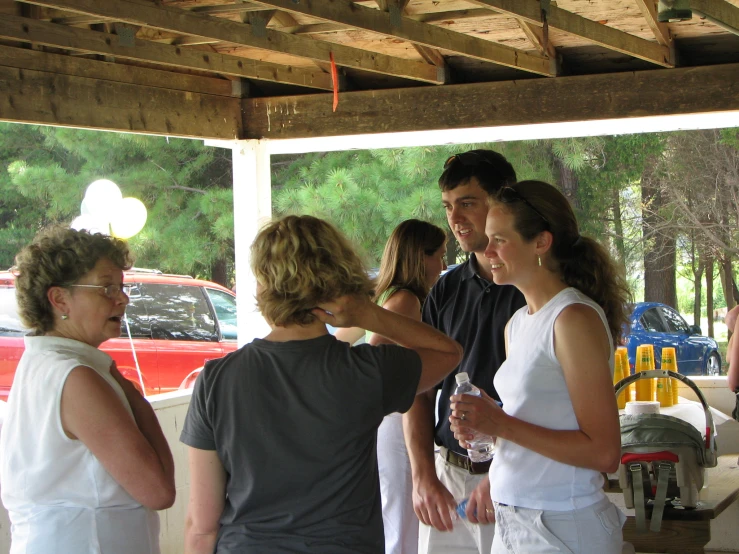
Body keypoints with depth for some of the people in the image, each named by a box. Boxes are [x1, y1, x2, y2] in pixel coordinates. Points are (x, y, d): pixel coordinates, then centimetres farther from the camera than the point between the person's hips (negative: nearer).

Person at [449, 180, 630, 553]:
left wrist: (503, 425, -20)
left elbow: (604, 453, -19)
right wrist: (482, 427, 0)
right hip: (513, 522, 8)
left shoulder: (576, 318, -15)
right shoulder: (517, 324, 11)